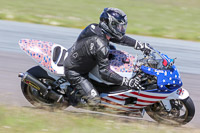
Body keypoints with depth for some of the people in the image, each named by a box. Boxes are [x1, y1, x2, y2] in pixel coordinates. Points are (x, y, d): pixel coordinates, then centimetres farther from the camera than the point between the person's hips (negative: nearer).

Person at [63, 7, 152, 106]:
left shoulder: (96, 28, -5)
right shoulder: (100, 45, -32)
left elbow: (120, 38, 10)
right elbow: (105, 72, -30)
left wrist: (140, 45, 10)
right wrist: (128, 82, -31)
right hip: (74, 73, -9)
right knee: (94, 100, -15)